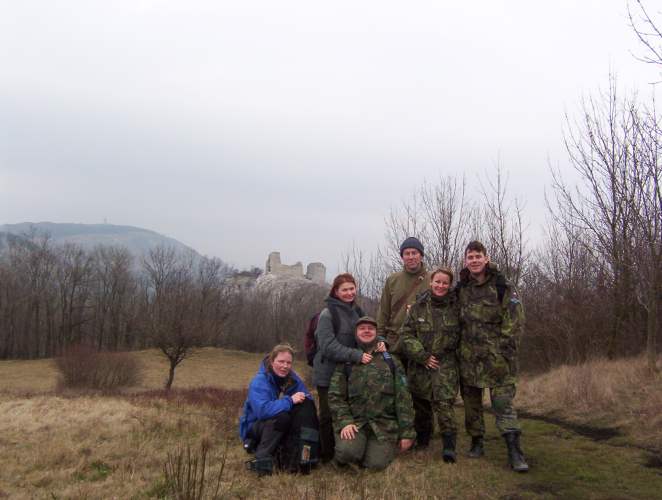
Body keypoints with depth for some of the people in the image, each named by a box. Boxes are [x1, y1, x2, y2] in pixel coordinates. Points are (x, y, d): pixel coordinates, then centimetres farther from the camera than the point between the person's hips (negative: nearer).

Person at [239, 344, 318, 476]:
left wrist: (301, 398, -28)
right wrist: (289, 400, -33)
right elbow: (262, 410, -37)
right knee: (282, 417, -36)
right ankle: (262, 460, -29)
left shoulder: (293, 379, -2)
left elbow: (307, 399, -5)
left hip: (283, 430, 6)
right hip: (256, 428, -6)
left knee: (307, 404, -16)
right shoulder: (259, 382, -22)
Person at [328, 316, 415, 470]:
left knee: (376, 464, -19)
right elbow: (335, 396, 2)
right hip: (354, 422, 0)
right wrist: (345, 422, -15)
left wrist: (407, 432, -1)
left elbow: (403, 398, 5)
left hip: (384, 424, 0)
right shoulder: (346, 363, 8)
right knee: (347, 452, -29)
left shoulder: (391, 362, 9)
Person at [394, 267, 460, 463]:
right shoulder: (418, 306, 3)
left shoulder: (455, 307, 3)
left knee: (444, 404, -17)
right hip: (419, 365, 2)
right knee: (420, 404, 12)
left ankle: (449, 446, -15)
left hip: (445, 364, -2)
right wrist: (423, 356, -9)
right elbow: (406, 335, -2)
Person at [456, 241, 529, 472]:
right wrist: (459, 347, 10)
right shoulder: (461, 289, 10)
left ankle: (514, 451, -10)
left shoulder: (501, 286, -3)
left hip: (496, 356, -4)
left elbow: (515, 320, -6)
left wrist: (504, 348, -11)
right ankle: (476, 442, 24)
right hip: (469, 356, 5)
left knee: (503, 401, -9)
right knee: (471, 400, 11)